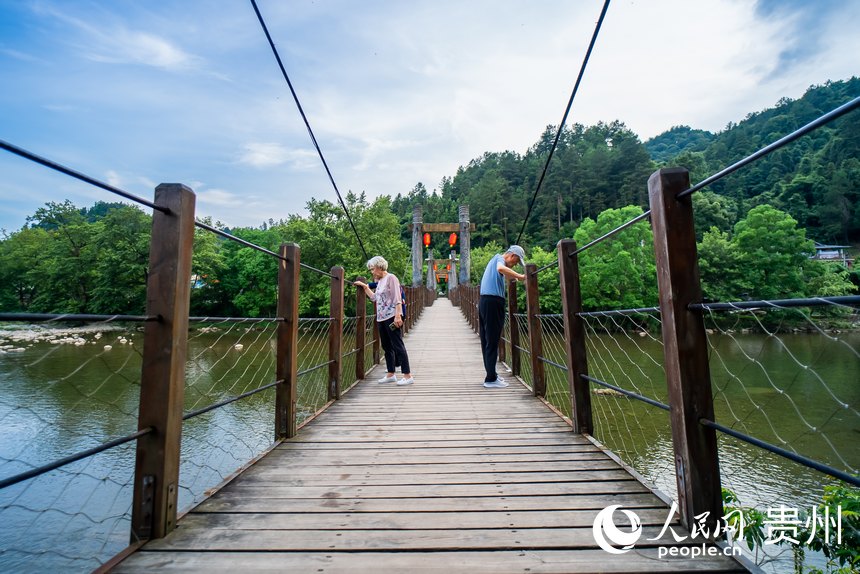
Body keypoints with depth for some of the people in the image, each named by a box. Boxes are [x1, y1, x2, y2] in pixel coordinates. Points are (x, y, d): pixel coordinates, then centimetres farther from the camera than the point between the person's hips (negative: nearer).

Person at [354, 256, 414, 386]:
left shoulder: (391, 278, -7)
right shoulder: (380, 281, 17)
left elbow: (397, 298, -15)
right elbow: (374, 297, 27)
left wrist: (398, 315, -22)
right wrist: (365, 286, 24)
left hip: (392, 317, -9)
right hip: (382, 318, 9)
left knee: (398, 346, -8)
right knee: (387, 347, 12)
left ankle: (408, 375, -4)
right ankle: (391, 374, 22)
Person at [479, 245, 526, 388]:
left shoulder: (496, 258, 25)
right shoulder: (500, 258, -4)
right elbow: (501, 268, -29)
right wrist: (519, 276, -25)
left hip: (484, 300, 10)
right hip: (493, 301, -10)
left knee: (487, 340, 11)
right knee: (492, 342, -7)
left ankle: (491, 374, 19)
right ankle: (491, 379, -4)